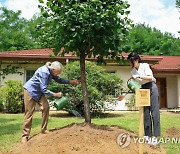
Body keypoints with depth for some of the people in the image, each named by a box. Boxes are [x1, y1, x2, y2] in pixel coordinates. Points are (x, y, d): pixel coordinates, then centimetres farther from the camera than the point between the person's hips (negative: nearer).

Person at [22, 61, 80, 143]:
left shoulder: (51, 72, -6)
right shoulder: (44, 72, -31)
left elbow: (59, 80, 8)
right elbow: (44, 89, -29)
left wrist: (71, 82, 0)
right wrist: (55, 94, -23)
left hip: (39, 91, 8)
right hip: (30, 90, -8)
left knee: (45, 107, -5)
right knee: (29, 112, -5)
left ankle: (44, 130, 6)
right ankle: (25, 135, 3)